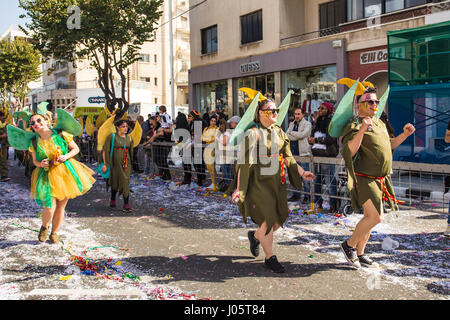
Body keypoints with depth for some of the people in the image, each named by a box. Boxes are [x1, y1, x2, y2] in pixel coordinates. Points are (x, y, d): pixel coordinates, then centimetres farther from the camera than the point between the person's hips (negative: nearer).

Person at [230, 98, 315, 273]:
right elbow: (245, 162, -14)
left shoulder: (279, 132, 10)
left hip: (276, 182, 7)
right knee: (268, 218, -5)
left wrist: (301, 172, 2)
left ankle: (255, 236, 37)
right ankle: (270, 257, 14)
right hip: (259, 182, -7)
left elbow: (288, 157, 13)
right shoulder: (253, 133, -10)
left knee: (279, 219, 8)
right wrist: (238, 188, -19)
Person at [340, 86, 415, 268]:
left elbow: (389, 145, 27)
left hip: (380, 179, 9)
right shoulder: (354, 125, -12)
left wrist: (404, 135, 13)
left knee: (370, 217, 13)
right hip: (364, 178, -9)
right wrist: (361, 131, -36)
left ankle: (359, 254, 24)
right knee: (375, 217, -17)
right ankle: (349, 245, 2)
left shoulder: (379, 123, 15)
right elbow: (348, 151, -25)